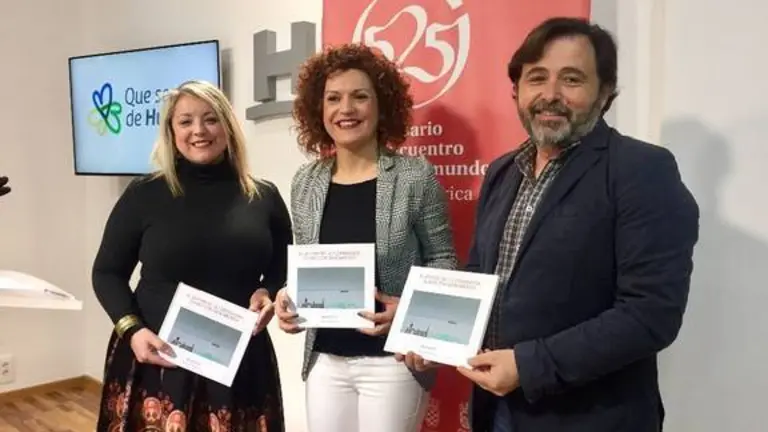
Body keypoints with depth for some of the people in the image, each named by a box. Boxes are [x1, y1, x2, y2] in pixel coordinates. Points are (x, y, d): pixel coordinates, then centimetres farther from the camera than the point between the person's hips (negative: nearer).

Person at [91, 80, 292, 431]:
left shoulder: (263, 197, 3)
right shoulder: (144, 194, -1)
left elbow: (285, 272, 12)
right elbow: (107, 272, 5)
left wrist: (269, 294, -8)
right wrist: (131, 329, -9)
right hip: (154, 360, -1)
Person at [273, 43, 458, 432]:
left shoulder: (416, 176, -8)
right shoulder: (305, 182, 3)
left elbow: (443, 261, -3)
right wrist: (288, 295, -7)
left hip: (393, 358, -3)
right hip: (324, 358, 4)